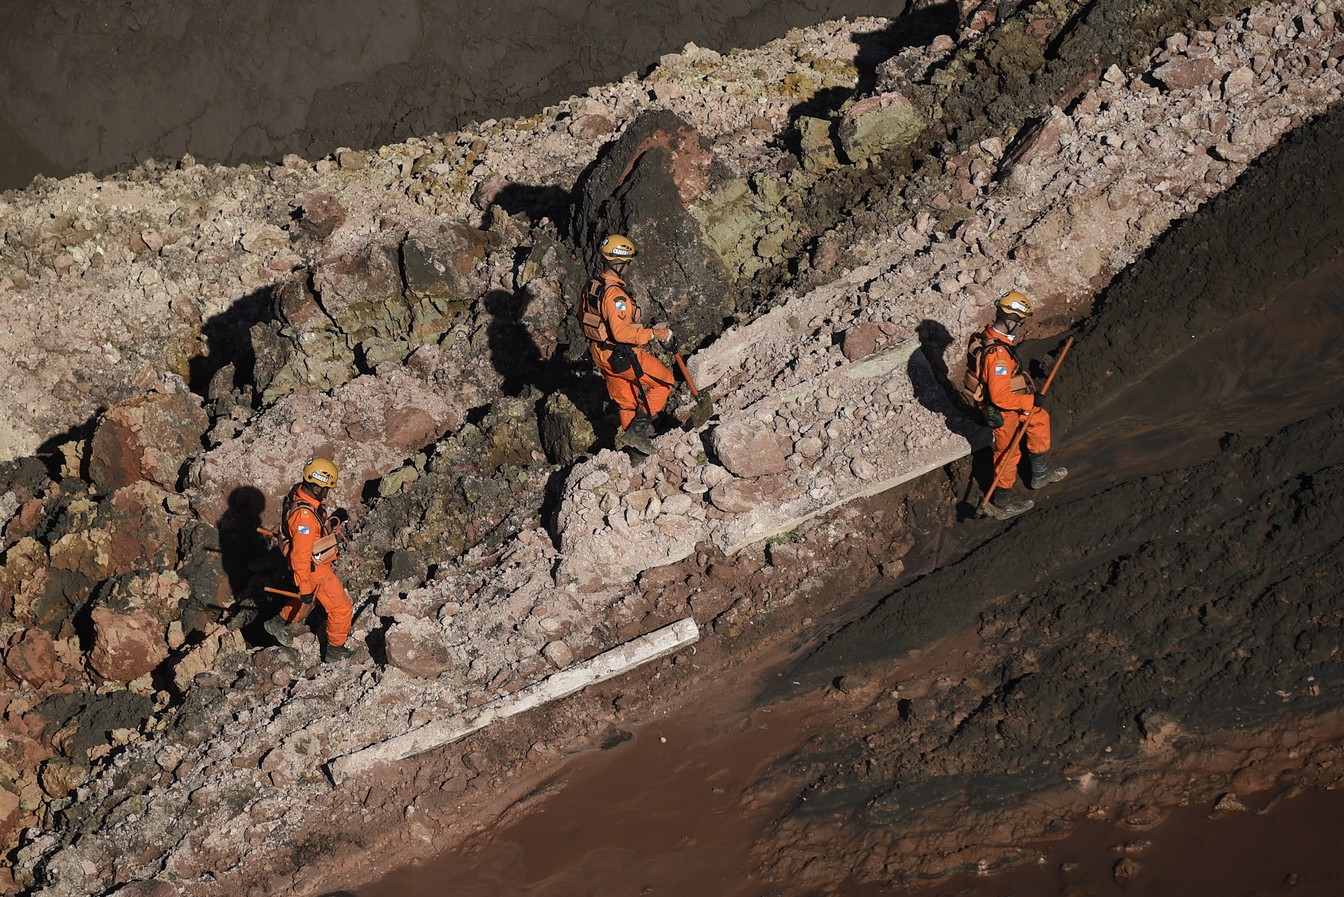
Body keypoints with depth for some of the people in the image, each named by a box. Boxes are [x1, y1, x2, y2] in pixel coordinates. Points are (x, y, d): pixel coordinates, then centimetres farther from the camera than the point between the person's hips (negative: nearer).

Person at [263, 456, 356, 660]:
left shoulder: (299, 492, -10)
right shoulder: (304, 516, -38)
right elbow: (300, 556, -33)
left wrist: (333, 520, -3)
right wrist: (305, 588, -27)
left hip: (316, 562, 9)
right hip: (316, 570, -9)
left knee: (309, 596, 34)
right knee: (341, 608, 9)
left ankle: (280, 622, 48)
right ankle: (335, 649, 27)